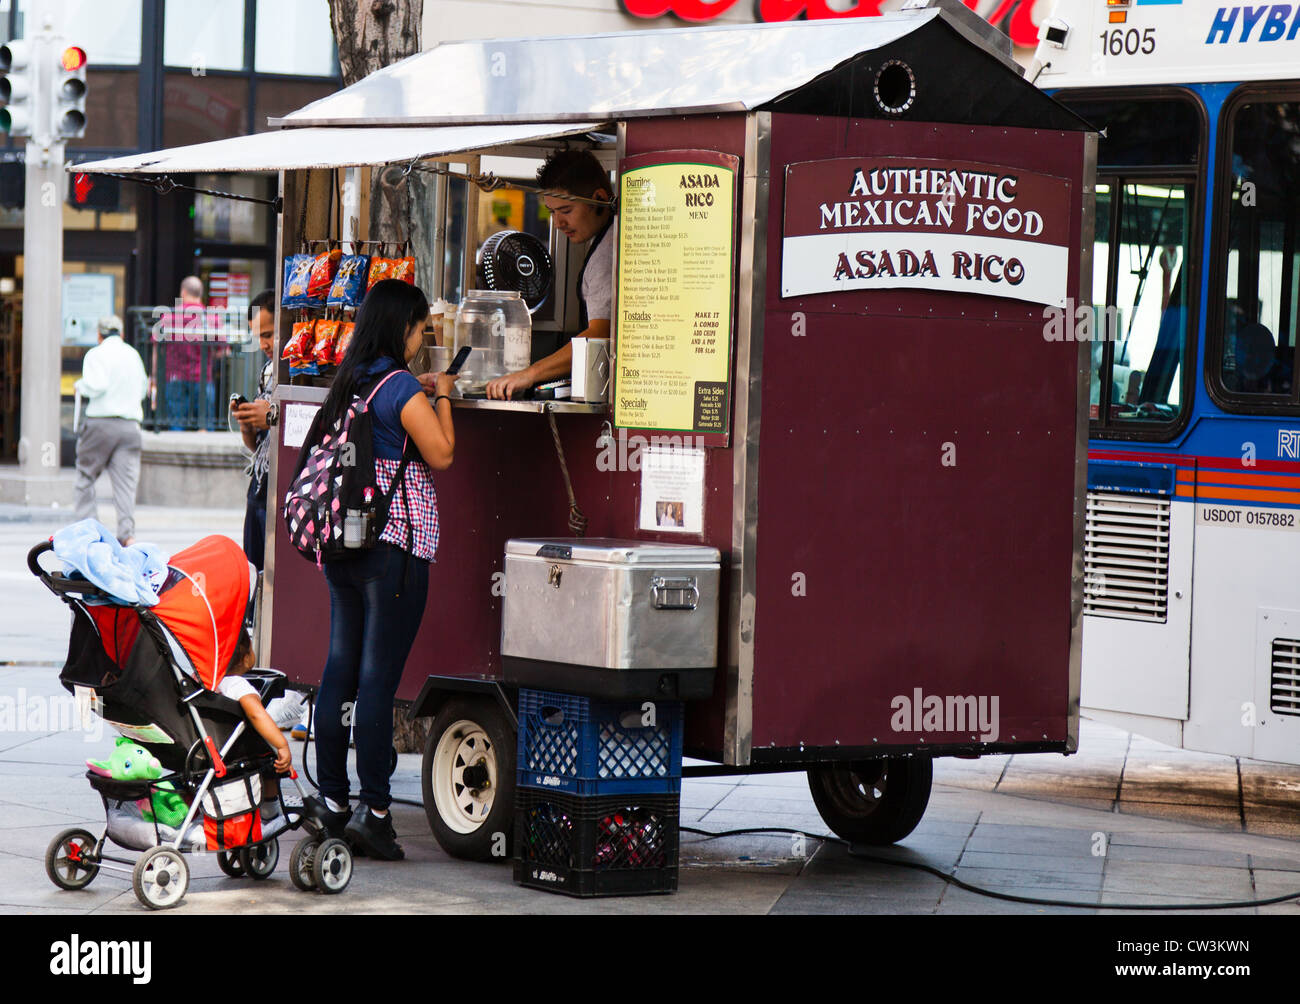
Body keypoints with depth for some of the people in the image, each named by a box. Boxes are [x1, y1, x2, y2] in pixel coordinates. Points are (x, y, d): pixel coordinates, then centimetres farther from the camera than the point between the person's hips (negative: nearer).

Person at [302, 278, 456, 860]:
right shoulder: (401, 387, -12)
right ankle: (373, 810, -8)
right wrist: (441, 399, 5)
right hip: (394, 546, -8)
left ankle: (332, 799, 15)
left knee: (340, 672, 10)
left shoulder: (350, 382, 11)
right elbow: (441, 455, -8)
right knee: (378, 679, -7)